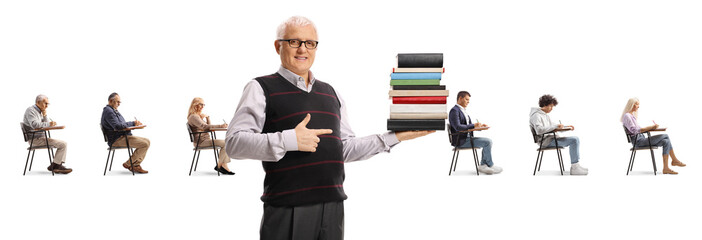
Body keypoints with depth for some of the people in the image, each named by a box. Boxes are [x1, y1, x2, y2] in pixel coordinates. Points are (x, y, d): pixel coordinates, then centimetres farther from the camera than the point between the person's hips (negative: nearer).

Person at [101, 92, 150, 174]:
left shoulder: (114, 110, 22)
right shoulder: (108, 111, -12)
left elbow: (122, 124, 22)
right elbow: (117, 126, -22)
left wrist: (135, 123, 4)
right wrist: (133, 123, -13)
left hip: (123, 136, 10)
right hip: (117, 140, -10)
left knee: (147, 141, 1)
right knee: (144, 144, -21)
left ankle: (136, 165, 0)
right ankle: (128, 164, -7)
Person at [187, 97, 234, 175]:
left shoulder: (200, 116, 20)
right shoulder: (193, 117, -12)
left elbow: (208, 127, 21)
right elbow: (205, 126, -26)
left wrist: (207, 117, 5)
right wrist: (220, 126, -32)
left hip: (206, 139, 10)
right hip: (200, 142, -10)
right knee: (225, 144, -20)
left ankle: (224, 165, -15)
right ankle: (219, 166, -10)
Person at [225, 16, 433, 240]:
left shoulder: (330, 93, 19)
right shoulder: (261, 89, 0)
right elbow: (234, 143, -10)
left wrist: (393, 137, 11)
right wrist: (289, 140, -19)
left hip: (333, 207, 5)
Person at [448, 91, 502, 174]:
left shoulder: (463, 111, 19)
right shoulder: (454, 111, -13)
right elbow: (458, 127, -25)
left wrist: (479, 125, 3)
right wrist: (473, 125, -23)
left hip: (467, 138, 10)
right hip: (461, 141, -10)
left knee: (489, 141, -2)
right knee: (487, 142, -15)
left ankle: (483, 165, -3)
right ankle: (490, 165, 1)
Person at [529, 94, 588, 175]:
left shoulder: (545, 115, 20)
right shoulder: (536, 115, -12)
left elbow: (552, 126, 27)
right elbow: (539, 130, -27)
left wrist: (566, 126, 13)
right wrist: (555, 126, -24)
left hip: (551, 138, 10)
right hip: (545, 141, -10)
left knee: (576, 139, 4)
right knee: (573, 141, -20)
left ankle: (576, 165, 1)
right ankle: (574, 168, -19)